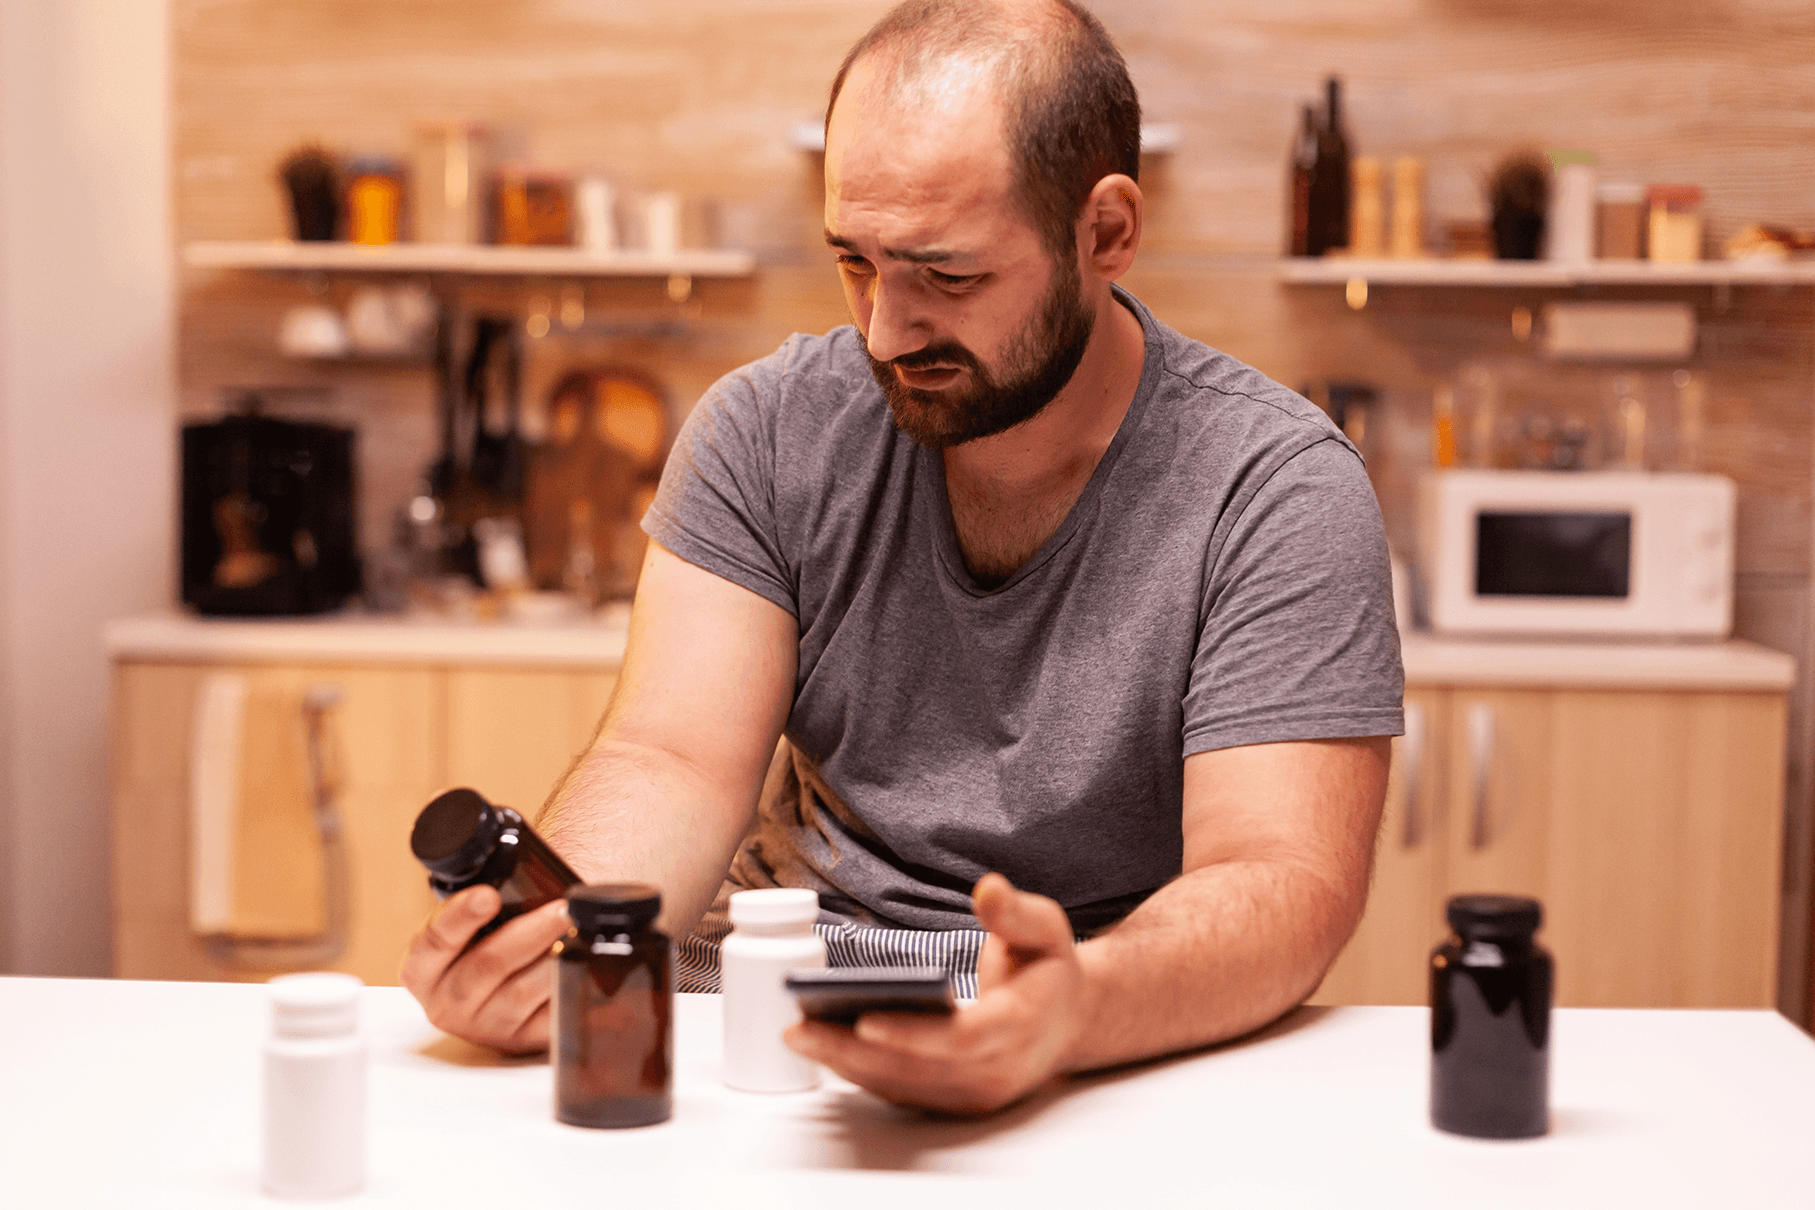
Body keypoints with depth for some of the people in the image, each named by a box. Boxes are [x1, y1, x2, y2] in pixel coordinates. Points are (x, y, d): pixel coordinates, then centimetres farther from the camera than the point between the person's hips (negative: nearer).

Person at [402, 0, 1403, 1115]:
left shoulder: (1281, 492, -9)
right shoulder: (769, 432, 2)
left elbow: (1285, 882, -17)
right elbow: (674, 763, -4)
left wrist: (1078, 1003, -38)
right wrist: (547, 938, -26)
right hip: (762, 1034, 3)